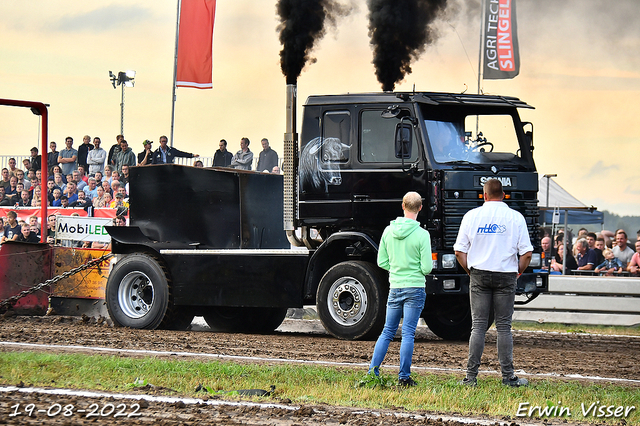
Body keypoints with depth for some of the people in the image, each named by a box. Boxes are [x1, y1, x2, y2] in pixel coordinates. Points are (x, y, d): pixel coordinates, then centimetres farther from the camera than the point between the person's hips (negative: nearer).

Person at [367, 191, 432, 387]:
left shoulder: (388, 231, 1)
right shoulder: (422, 234, -11)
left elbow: (382, 262, 6)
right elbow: (426, 268, -10)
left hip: (394, 288, 4)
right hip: (415, 288, -4)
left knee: (388, 331, 13)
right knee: (408, 333, -1)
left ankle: (373, 370, 10)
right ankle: (404, 377, 0)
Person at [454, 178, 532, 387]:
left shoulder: (472, 215, 3)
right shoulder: (516, 217, 0)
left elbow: (459, 251, 2)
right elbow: (526, 254, -4)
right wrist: (518, 272, 12)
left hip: (479, 275, 1)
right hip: (506, 276, -1)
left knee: (478, 325, 3)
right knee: (504, 326, 4)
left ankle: (471, 376, 0)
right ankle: (508, 376, 4)